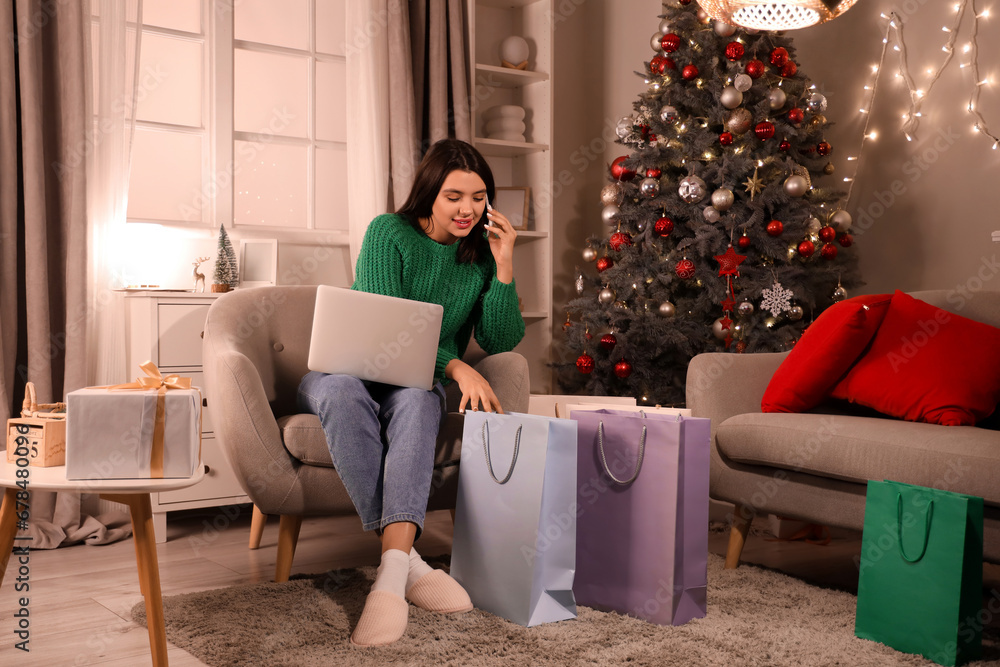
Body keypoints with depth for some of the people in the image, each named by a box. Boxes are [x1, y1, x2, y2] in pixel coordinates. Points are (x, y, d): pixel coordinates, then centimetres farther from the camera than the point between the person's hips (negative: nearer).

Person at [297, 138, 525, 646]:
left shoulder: (481, 253, 5)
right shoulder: (389, 233, -7)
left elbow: (499, 342, 0)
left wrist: (504, 267, -11)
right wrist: (453, 364, -31)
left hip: (417, 385, 2)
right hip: (346, 369, -2)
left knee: (418, 398, -36)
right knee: (343, 393, -38)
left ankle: (392, 569, -49)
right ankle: (406, 559, -42)